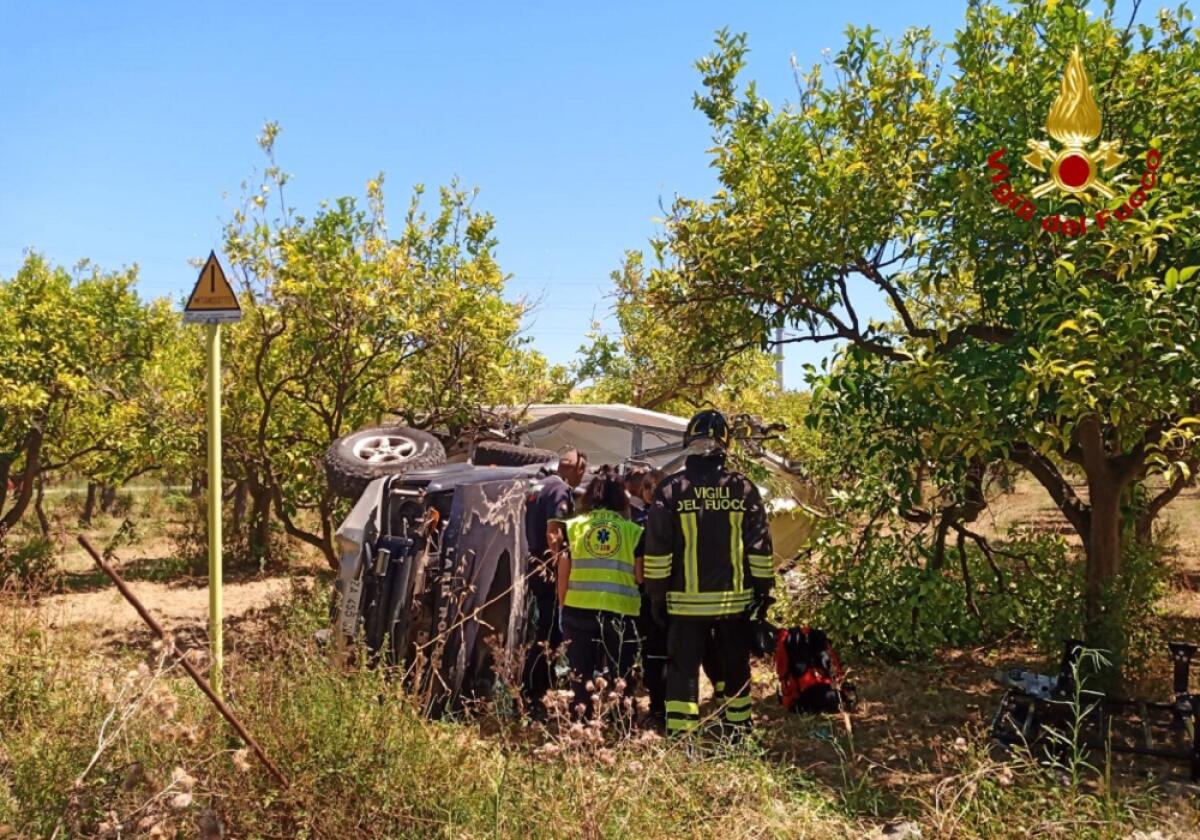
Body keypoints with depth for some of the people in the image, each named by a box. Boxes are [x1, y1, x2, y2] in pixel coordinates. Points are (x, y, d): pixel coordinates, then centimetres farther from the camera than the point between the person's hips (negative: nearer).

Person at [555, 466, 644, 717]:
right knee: (619, 678, 9)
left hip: (578, 609, 1)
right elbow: (640, 576, -3)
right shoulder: (633, 530, -1)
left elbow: (563, 573, 2)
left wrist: (562, 605, 14)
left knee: (580, 675, 11)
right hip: (621, 611, -1)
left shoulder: (573, 526, 3)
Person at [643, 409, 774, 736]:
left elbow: (657, 549, -5)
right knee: (736, 670, 17)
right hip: (735, 599, 2)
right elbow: (760, 547, 1)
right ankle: (739, 731, 28)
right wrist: (763, 590, 10)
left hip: (686, 601, -2)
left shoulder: (670, 489, -6)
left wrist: (656, 594, 4)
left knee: (683, 671, 3)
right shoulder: (744, 488, -2)